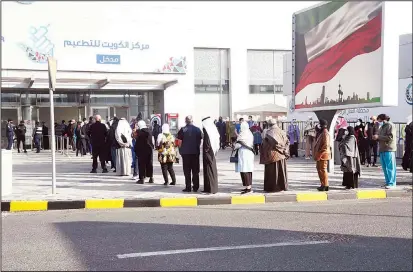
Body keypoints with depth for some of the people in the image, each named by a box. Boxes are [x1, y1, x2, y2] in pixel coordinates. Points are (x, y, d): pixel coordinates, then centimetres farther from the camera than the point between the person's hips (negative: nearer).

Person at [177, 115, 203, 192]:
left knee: (187, 171, 3)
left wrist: (180, 150, 6)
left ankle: (188, 187, 1)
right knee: (195, 171, 10)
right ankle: (195, 187, 11)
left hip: (186, 152, -2)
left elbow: (179, 140, -8)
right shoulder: (197, 129, -1)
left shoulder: (183, 130, -8)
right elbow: (200, 140, 3)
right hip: (195, 152, 2)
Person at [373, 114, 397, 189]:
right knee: (384, 167, 9)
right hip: (382, 149, 9)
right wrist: (376, 137, 4)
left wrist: (378, 137, -17)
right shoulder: (382, 127, 19)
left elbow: (390, 137, -17)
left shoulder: (390, 125, -7)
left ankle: (391, 183, -5)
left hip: (389, 150, -9)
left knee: (390, 167, -7)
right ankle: (388, 182, 15)